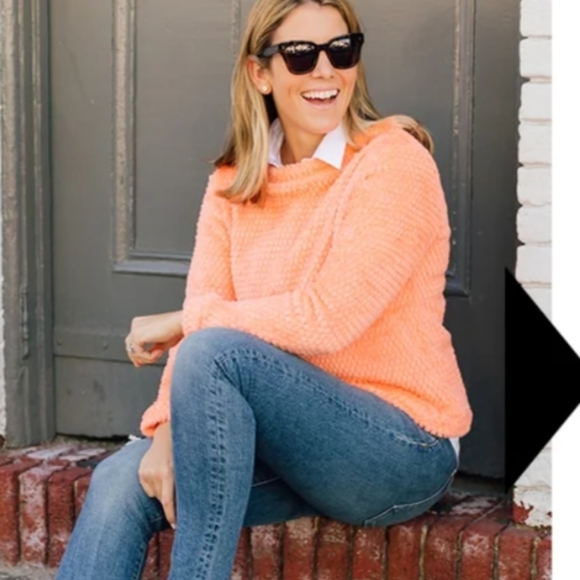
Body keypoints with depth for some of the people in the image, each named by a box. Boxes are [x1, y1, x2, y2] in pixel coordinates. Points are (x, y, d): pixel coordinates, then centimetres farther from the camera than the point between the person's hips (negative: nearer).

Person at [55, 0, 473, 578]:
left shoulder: (395, 162, -11)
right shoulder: (233, 184, 8)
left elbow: (329, 318, -20)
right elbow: (201, 315, -2)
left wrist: (183, 321, -11)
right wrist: (168, 428, -20)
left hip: (403, 449, -6)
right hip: (288, 440, 6)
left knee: (214, 351, -28)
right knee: (121, 483, -17)